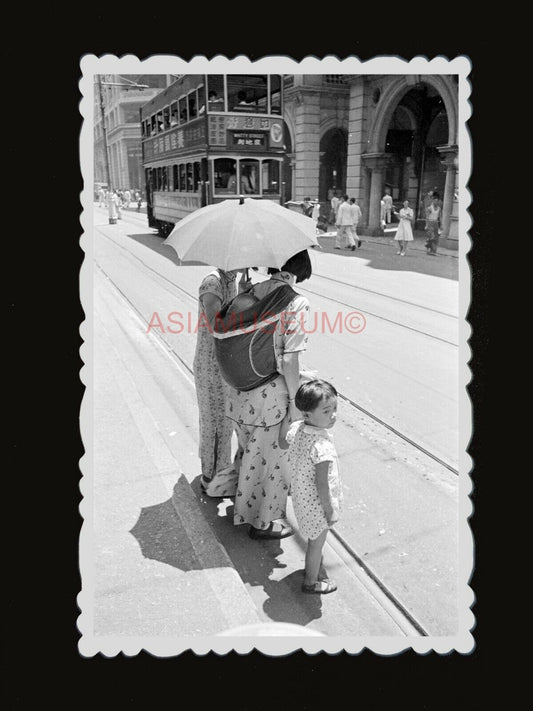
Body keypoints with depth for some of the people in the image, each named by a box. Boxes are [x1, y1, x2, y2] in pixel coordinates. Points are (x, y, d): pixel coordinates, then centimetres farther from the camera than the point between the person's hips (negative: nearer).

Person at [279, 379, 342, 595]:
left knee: (314, 537, 31)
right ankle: (311, 581, 40)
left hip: (300, 495, 7)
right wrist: (329, 511, -15)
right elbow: (321, 484, -28)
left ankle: (315, 565, 55)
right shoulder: (322, 447, -36)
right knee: (317, 541, 18)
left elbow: (282, 443, 10)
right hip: (316, 503, -7)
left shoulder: (296, 428, -13)